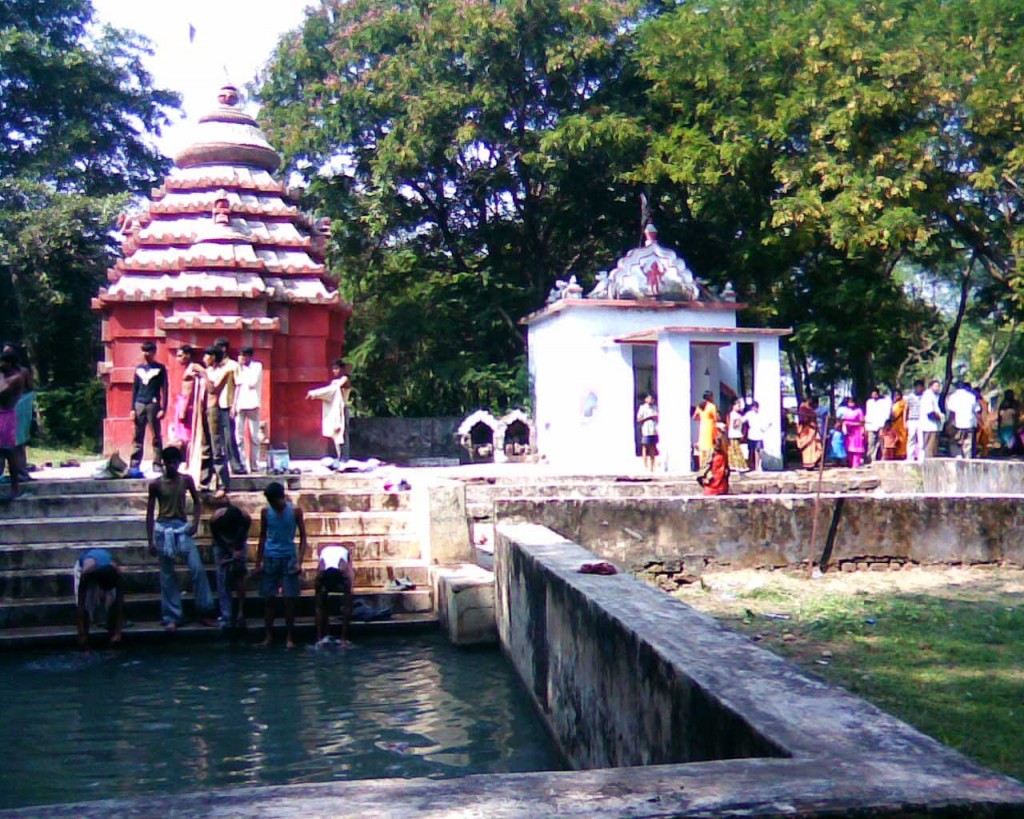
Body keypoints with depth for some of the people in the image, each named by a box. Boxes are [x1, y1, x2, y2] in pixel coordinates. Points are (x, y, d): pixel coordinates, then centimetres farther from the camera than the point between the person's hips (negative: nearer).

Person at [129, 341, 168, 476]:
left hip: (153, 404, -4)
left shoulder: (160, 369, 2)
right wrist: (133, 408, 9)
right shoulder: (139, 368, 13)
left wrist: (163, 408, -7)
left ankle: (157, 465, 2)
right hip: (139, 405, 4)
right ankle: (134, 465, 6)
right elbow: (134, 389, 15)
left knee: (156, 437, -1)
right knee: (138, 437, 4)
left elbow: (164, 390, 0)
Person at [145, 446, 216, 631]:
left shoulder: (186, 480, 2)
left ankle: (204, 612, 2)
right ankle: (172, 617, 11)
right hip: (163, 529, -1)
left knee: (198, 568, -9)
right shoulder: (156, 484, -2)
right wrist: (150, 540, -1)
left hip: (182, 528, 1)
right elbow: (150, 512, 2)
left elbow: (196, 501, 15)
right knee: (167, 576, 4)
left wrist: (195, 522, 0)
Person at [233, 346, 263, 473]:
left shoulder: (257, 366, 1)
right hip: (240, 405, 4)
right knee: (238, 436, -3)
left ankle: (254, 466, 3)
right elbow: (238, 385, 12)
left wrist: (242, 369, -2)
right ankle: (240, 465, -1)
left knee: (254, 436, 0)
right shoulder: (240, 368, 13)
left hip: (252, 404, -4)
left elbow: (252, 383, -12)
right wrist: (234, 404, 5)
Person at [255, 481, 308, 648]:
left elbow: (303, 536, -1)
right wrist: (258, 562, 7)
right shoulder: (265, 512, 2)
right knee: (270, 598, 4)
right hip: (270, 559, 2)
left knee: (290, 599, -1)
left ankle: (289, 637, 7)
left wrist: (299, 561, -9)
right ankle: (269, 636, 12)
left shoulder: (295, 511, -4)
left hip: (289, 558, -2)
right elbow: (262, 537, 10)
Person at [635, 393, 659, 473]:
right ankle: (646, 467, -1)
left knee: (653, 450, 7)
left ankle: (652, 467, 11)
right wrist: (648, 417, -13)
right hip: (646, 432, -5)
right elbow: (638, 420, -4)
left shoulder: (655, 408, 16)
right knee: (645, 449, -3)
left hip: (654, 431, 5)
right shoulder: (642, 407, 1)